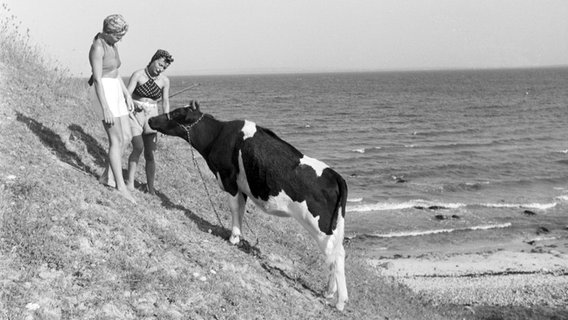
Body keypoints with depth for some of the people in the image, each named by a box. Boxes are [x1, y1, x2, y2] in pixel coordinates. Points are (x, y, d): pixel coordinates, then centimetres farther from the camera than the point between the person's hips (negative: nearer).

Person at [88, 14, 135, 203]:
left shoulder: (112, 46, 12)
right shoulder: (97, 48, -17)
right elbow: (98, 80, -21)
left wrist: (127, 95, 16)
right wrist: (105, 110, -24)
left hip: (116, 95, 9)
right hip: (104, 97, -9)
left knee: (125, 138, 7)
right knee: (117, 141, -11)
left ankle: (108, 175, 18)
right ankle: (121, 185, -9)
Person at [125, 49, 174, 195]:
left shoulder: (164, 81, 0)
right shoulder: (138, 75, -9)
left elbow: (165, 102, 2)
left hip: (151, 116, 3)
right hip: (134, 114, -3)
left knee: (149, 153, -3)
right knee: (138, 148, -19)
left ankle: (150, 186, 8)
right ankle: (130, 181, -9)